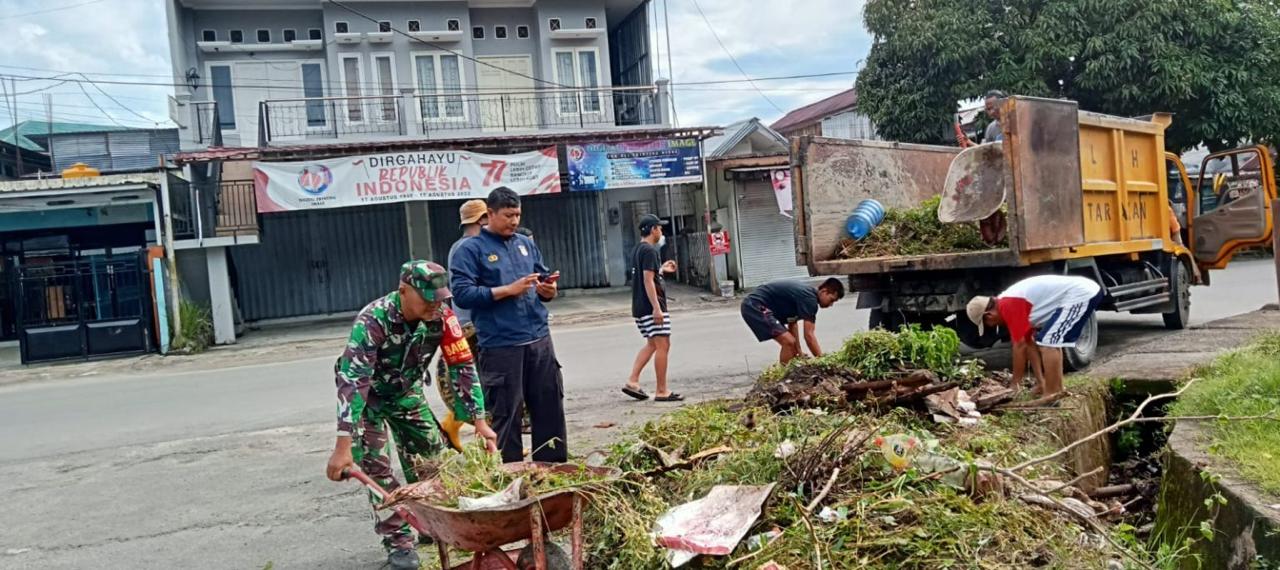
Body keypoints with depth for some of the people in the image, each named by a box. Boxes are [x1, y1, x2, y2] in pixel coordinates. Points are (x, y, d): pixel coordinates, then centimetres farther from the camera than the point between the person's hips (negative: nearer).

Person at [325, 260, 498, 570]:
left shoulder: (442, 316, -24)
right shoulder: (373, 320, -37)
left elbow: (462, 367, -17)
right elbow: (352, 381, -42)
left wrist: (479, 420, -22)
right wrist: (343, 446, -46)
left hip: (407, 392, 4)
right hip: (368, 397, -4)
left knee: (432, 458, 5)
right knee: (378, 469, -10)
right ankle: (398, 540, 3)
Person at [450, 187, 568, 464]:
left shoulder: (526, 244, 15)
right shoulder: (470, 249, -2)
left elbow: (544, 279, 22)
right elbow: (462, 293, -12)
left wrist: (549, 290, -2)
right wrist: (508, 290, -16)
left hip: (539, 340, 6)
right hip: (500, 346, -5)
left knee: (550, 407, 10)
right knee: (507, 413, 2)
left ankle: (554, 467, 23)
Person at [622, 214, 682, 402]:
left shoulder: (638, 250, 16)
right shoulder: (650, 251, -14)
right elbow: (648, 281, -21)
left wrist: (662, 269, 29)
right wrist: (656, 308, -23)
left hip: (640, 307, 10)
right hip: (651, 306, -10)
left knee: (652, 344, 17)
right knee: (663, 345, -5)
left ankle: (632, 382, 12)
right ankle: (662, 391, -1)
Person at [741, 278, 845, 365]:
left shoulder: (806, 293, 13)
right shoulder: (809, 298, -17)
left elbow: (792, 323, 22)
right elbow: (809, 335, -19)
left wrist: (799, 351, 21)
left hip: (755, 307, 11)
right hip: (756, 306, -11)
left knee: (789, 342, 16)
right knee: (789, 342, -17)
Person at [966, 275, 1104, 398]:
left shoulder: (1008, 306, -15)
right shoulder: (1010, 302, 15)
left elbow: (1020, 345, -11)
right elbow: (1030, 343, 18)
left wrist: (1015, 382, 0)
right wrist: (1041, 382, 18)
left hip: (1081, 295, -11)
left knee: (1047, 344, -11)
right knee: (1051, 342, 21)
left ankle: (1051, 396, -7)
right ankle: (1056, 391, 24)